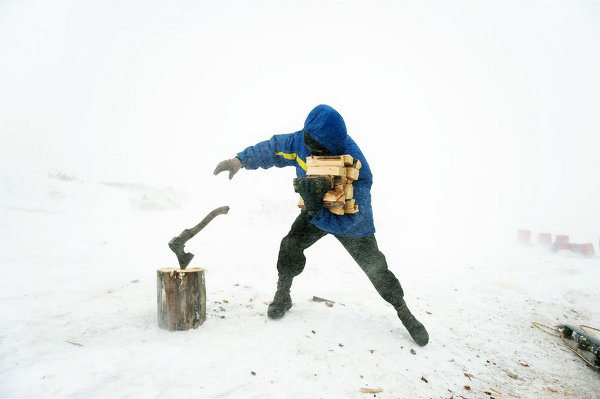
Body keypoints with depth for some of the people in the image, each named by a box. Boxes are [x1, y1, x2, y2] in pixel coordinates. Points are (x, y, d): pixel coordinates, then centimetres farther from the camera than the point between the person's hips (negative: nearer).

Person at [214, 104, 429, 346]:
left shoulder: (356, 168, -40)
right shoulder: (302, 140, -25)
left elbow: (347, 222, -38)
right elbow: (272, 148, -7)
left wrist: (315, 211, -49)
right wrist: (240, 160, -15)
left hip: (351, 223, -4)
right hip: (316, 210, 4)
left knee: (375, 268, 2)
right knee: (290, 245, -16)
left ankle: (404, 313, 24)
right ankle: (282, 296, 7)